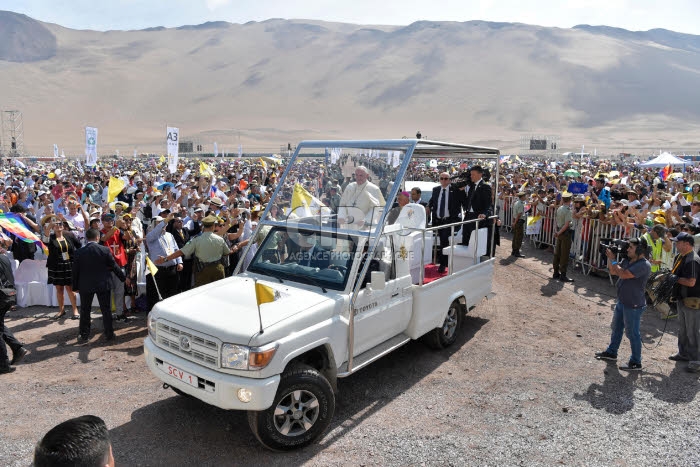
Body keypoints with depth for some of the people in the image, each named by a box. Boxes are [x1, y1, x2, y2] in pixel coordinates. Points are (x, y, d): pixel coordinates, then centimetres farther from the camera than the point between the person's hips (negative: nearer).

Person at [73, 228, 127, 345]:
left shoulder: (79, 252, -7)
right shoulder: (105, 250, -10)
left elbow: (75, 271, -1)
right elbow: (114, 266, -3)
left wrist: (75, 287, 10)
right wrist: (124, 278, 10)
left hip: (85, 286, 1)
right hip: (103, 284, -1)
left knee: (85, 311, 11)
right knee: (106, 309, 9)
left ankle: (84, 336, 15)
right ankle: (109, 334, 15)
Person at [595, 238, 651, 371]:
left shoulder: (644, 265, -22)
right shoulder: (628, 260, 5)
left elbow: (623, 274, -31)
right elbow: (613, 272, 13)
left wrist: (613, 260, -18)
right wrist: (609, 258, -1)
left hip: (634, 306, -9)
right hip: (622, 302, 9)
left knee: (632, 333, 2)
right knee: (616, 328, 21)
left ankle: (636, 363, 15)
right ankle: (611, 352, 37)